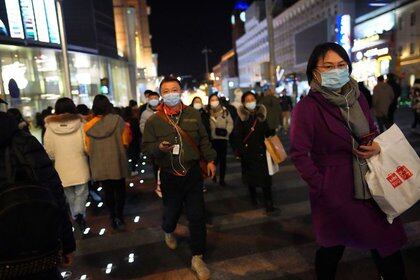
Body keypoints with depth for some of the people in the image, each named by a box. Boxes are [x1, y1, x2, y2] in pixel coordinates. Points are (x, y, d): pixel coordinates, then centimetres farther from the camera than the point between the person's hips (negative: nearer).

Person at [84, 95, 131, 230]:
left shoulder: (88, 126, -6)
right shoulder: (118, 120, -11)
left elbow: (88, 148, 1)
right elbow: (125, 142, -9)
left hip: (99, 166, 2)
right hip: (117, 163, -1)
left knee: (108, 191, 15)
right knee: (120, 190, 15)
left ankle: (113, 217, 24)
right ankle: (119, 217, 11)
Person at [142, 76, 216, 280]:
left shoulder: (193, 115, 2)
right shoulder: (153, 121, -5)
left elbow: (203, 139, 9)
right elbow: (146, 146, -3)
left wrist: (210, 160, 7)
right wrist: (159, 147, -23)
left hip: (193, 173, 1)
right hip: (170, 176, -1)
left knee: (197, 216, 3)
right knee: (172, 210, 16)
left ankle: (197, 258, 20)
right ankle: (168, 231, 54)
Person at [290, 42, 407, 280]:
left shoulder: (357, 97, 5)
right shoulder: (307, 107, -14)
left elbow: (372, 132, 18)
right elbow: (299, 153, -15)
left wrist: (378, 146, -4)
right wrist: (321, 187, -17)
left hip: (369, 184, 6)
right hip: (334, 191, -5)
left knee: (389, 245, 8)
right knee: (333, 247, 13)